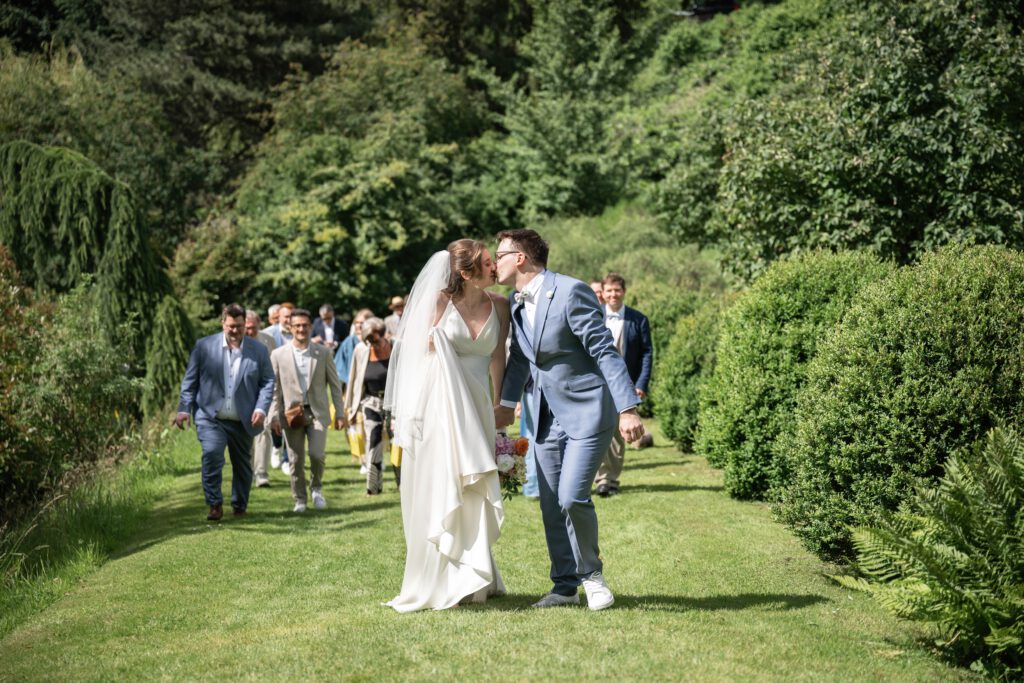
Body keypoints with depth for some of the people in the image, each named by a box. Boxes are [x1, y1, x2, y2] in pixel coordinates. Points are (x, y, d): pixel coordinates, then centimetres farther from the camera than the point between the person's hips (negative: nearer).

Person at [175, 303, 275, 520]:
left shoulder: (259, 351, 3)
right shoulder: (204, 346, 0)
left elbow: (268, 382, 5)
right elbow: (190, 380, 4)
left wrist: (261, 408, -9)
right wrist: (184, 408, -4)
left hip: (243, 421, 2)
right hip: (210, 417, -2)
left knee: (243, 465, 11)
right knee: (212, 454, -23)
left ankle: (240, 507, 30)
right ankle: (215, 505, -12)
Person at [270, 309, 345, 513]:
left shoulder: (323, 353, 3)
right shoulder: (278, 355, 2)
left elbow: (335, 385, 7)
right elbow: (275, 389, 5)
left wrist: (340, 413, 3)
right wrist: (274, 416, -1)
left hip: (317, 412, 0)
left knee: (317, 454, -14)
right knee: (296, 460, 3)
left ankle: (316, 488, 14)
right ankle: (299, 500, 19)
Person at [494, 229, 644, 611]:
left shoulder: (569, 292, -18)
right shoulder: (517, 302, 7)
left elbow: (606, 351, -20)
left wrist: (628, 409, -23)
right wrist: (507, 404, 24)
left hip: (588, 412, -8)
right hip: (548, 417, 8)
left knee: (572, 497, -16)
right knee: (552, 505, 7)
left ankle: (591, 571, 9)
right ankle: (565, 587, 19)